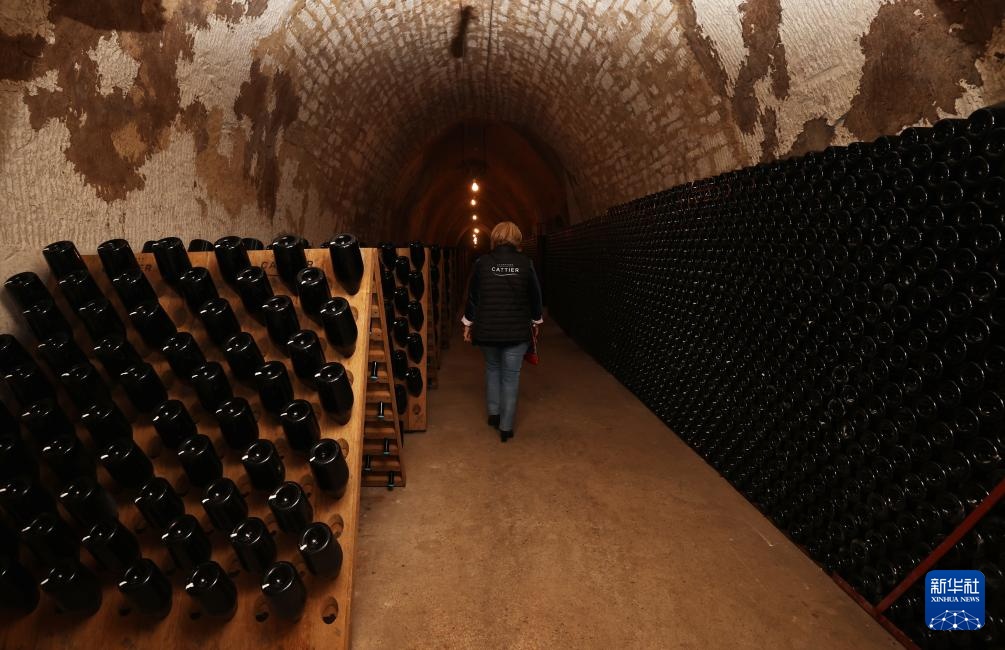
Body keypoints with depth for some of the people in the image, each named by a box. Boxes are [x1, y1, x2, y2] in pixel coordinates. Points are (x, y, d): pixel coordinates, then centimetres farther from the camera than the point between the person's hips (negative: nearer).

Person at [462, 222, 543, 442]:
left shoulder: (482, 262, -3)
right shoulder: (525, 263, -4)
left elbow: (472, 295, 2)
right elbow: (535, 295, 4)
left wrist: (468, 324, 13)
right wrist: (536, 322, 19)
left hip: (487, 329, 1)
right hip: (517, 331, -1)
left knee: (492, 368, 24)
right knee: (511, 376, 7)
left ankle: (493, 413, 28)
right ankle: (506, 427, 12)